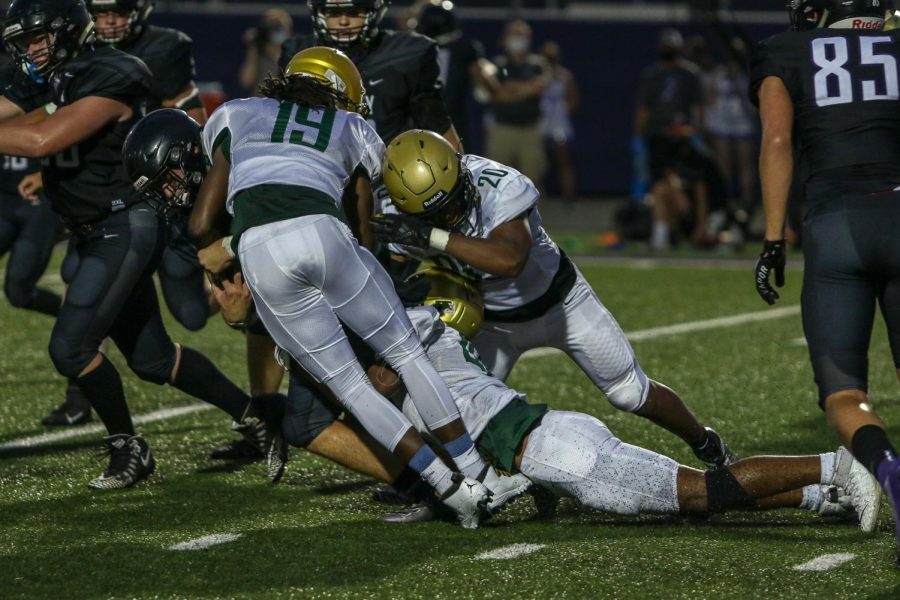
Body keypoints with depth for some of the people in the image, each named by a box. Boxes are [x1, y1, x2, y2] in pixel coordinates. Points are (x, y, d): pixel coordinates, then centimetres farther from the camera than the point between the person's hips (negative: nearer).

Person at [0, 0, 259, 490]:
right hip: (92, 237, 9)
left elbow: (40, 140, -30)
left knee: (70, 347, -14)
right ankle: (252, 413, 28)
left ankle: (129, 449, 5)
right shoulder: (40, 87, 8)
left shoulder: (108, 81, -19)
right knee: (151, 358, 14)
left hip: (126, 226, -9)